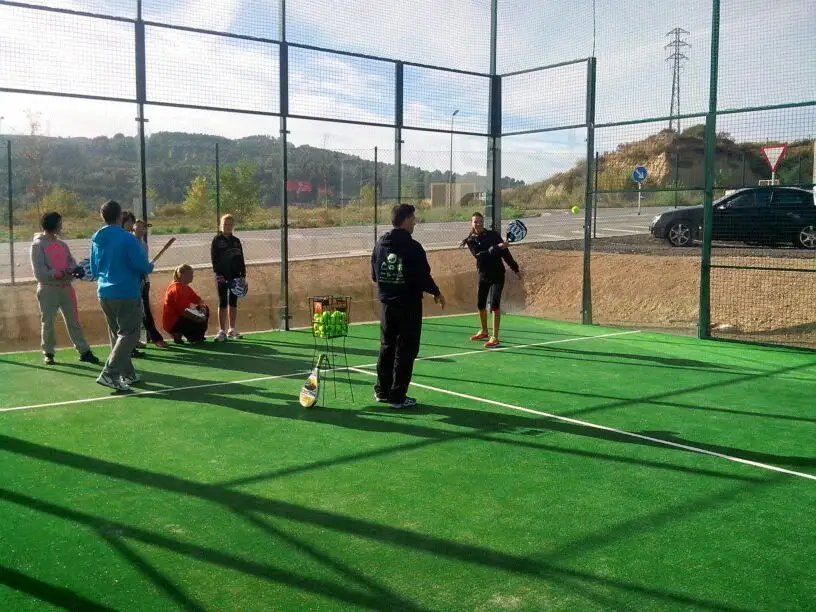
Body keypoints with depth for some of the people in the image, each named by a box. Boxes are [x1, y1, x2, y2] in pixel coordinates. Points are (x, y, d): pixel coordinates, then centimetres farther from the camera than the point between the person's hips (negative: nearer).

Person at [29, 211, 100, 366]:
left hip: (66, 288, 6)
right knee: (48, 322, 5)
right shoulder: (38, 245, -6)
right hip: (48, 289, -5)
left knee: (74, 321, 8)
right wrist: (57, 274, -25)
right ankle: (48, 353, 16)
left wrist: (70, 270, -15)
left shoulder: (62, 244, 14)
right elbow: (39, 271, -14)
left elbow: (72, 262, 7)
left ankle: (84, 351, 11)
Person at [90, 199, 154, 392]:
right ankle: (109, 373, -13)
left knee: (116, 333, 16)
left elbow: (94, 270, 16)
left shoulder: (96, 240, 7)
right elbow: (142, 265, -17)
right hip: (126, 293, -7)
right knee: (129, 334, -2)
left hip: (104, 293, 7)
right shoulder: (127, 238, -14)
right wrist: (150, 267, 6)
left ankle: (128, 374, 22)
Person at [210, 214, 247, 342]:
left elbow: (241, 259, 10)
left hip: (235, 276, 4)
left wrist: (243, 276, 4)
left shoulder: (236, 241, 10)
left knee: (233, 303, 8)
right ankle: (222, 331, 0)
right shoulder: (217, 240, 0)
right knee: (223, 303, -3)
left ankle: (232, 329, 17)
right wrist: (218, 274, -16)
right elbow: (214, 258, -5)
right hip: (222, 277, -4)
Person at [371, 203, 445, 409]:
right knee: (405, 351, 2)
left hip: (386, 303, 6)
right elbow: (424, 276, -16)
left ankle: (382, 391, 23)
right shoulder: (412, 247, -16)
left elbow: (374, 275, 9)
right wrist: (437, 293, 2)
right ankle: (398, 396, 4)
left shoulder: (380, 244, 2)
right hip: (409, 305, -6)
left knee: (386, 347, 17)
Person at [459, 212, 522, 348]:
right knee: (480, 304, 12)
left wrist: (516, 268, 6)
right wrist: (496, 248, -31)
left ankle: (495, 337, -8)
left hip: (497, 275, -3)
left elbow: (505, 253, 2)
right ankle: (484, 332, 34)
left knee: (494, 304, -11)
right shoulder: (471, 240, -2)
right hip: (484, 275, 3)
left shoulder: (493, 235, -5)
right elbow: (479, 255, -20)